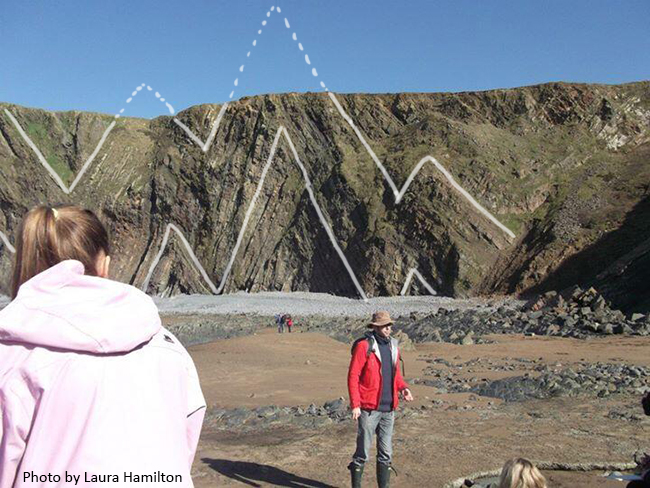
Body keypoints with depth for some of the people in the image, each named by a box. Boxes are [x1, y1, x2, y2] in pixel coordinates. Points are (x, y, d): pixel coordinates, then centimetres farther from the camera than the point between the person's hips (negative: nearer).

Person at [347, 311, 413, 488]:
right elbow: (353, 376, -12)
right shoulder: (364, 346, -12)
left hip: (388, 409, 6)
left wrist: (403, 387, -1)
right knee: (363, 453, 3)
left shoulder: (393, 346, 8)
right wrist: (355, 405, -17)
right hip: (369, 408, -6)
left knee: (386, 453, 13)